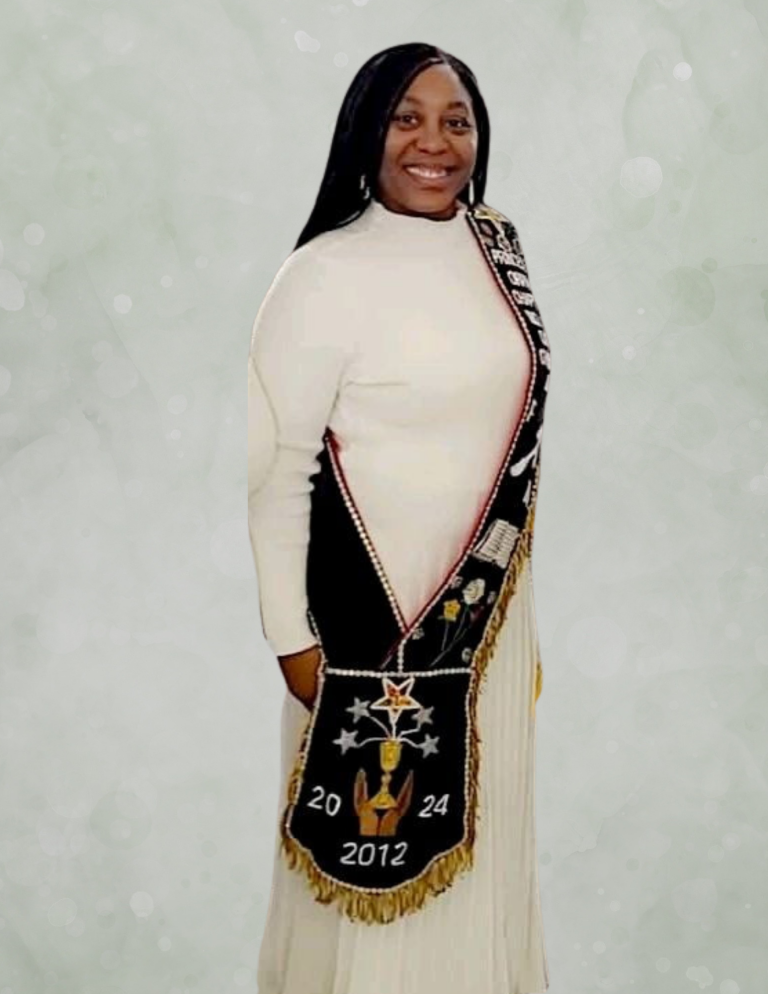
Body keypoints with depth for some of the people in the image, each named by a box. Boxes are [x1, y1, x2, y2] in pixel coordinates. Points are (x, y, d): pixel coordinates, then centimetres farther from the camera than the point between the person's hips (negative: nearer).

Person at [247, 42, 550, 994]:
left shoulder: (498, 246, 4)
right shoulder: (325, 274, -17)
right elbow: (274, 466, -14)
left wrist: (517, 594, 17)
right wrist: (291, 633, -13)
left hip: (490, 604, 6)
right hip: (375, 611, -6)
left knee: (477, 823, 20)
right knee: (375, 834, 7)